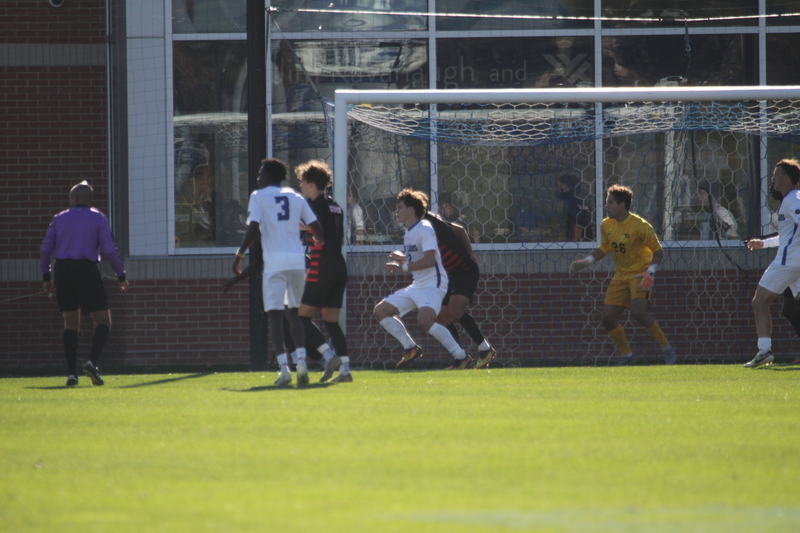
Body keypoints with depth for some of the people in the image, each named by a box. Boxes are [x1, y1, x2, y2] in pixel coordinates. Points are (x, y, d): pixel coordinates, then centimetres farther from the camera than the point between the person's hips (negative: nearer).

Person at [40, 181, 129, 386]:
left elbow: (46, 248, 4)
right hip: (86, 271, -3)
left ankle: (71, 373, 2)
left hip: (62, 270, 3)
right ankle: (92, 362, -19)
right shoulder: (98, 218, 1)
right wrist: (121, 276, 1)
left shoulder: (60, 219, 9)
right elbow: (109, 250, -6)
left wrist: (46, 277, 11)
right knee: (103, 321, 4)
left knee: (71, 323, 11)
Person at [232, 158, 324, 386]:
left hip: (275, 262, -4)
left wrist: (239, 255, 1)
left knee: (274, 315, -4)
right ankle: (301, 361, 3)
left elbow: (253, 230, -9)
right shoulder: (295, 197, 14)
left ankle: (284, 367, -16)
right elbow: (316, 228, 13)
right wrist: (318, 242, 35)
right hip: (297, 260, 4)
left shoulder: (258, 196, 2)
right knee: (294, 312, 18)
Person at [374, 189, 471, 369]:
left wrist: (404, 267, -24)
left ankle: (460, 356, -22)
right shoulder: (409, 232, 15)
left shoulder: (424, 229, -14)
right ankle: (411, 349, 11)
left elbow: (429, 260, -25)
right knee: (380, 311, 7)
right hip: (416, 286, 10)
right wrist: (402, 258, 22)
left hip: (433, 285, -10)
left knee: (424, 320, -33)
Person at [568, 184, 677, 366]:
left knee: (638, 311, -27)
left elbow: (657, 251, -12)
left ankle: (666, 349, -12)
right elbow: (604, 248, 18)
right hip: (620, 275, 7)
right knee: (608, 318, -3)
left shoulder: (640, 226, -17)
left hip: (639, 274, -7)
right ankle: (627, 355, 15)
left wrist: (650, 272, -25)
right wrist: (585, 262, 6)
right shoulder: (606, 225, 2)